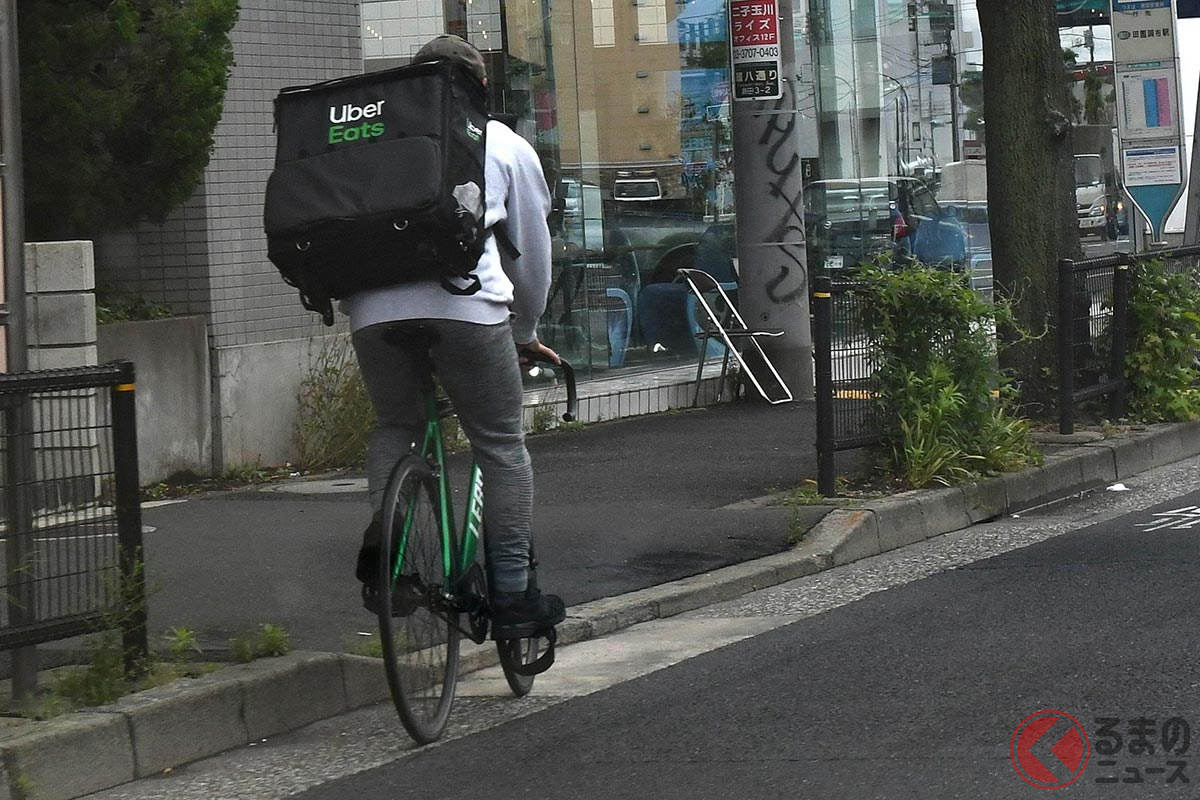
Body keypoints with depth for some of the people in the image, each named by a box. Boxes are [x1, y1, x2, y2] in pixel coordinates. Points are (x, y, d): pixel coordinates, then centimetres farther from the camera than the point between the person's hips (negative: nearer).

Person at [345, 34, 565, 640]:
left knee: (394, 426, 25)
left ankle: (380, 534, 1)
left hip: (373, 304, 2)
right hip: (465, 300, -2)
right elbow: (532, 250, 25)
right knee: (502, 448, 10)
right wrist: (525, 335, 38)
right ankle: (514, 595, 8)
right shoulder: (504, 145, 20)